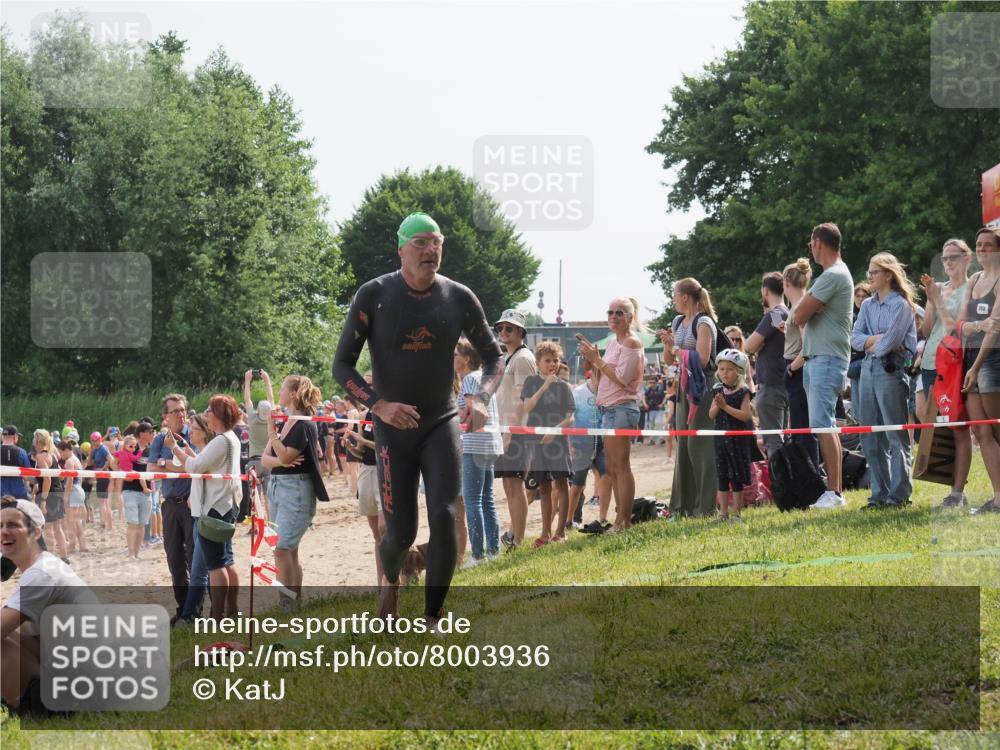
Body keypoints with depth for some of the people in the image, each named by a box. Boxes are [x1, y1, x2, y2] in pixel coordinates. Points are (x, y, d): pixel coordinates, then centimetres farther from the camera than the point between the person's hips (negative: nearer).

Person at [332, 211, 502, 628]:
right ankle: (390, 581, 36)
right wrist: (379, 405, -23)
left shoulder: (459, 299, -4)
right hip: (394, 428, -1)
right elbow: (342, 366, -7)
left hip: (441, 423, 1)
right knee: (401, 533, 0)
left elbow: (493, 357, 8)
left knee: (444, 518, -15)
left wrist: (481, 399, -13)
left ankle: (433, 621, -6)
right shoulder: (373, 296, -10)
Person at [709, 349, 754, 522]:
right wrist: (717, 406, -14)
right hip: (721, 438, 5)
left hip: (738, 439, -5)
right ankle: (723, 512, 14)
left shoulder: (743, 392, -8)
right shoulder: (718, 391, 7)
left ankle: (736, 512, 5)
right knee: (722, 475, 8)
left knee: (737, 476, 0)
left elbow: (745, 415, -17)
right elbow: (711, 414, 6)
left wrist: (726, 406, -21)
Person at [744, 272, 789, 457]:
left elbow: (749, 347, -14)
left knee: (772, 441, -9)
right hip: (784, 384, 9)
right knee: (780, 438, 13)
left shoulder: (773, 315, -13)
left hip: (771, 386, -9)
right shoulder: (788, 314, 13)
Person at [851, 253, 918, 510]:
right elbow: (855, 338, 7)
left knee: (895, 435, -5)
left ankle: (899, 494, -3)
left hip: (891, 370, -7)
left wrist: (871, 345, 2)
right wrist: (877, 339, -8)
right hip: (868, 369, 7)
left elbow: (891, 341, -14)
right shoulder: (867, 305, 16)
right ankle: (880, 493, 12)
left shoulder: (900, 305, -5)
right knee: (870, 436, 7)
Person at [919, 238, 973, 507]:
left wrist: (938, 300, -9)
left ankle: (957, 492, -7)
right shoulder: (938, 289, 17)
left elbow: (958, 327, -10)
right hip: (931, 363, 7)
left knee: (959, 428, -7)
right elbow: (926, 330, 11)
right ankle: (955, 488, 7)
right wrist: (931, 299, 0)